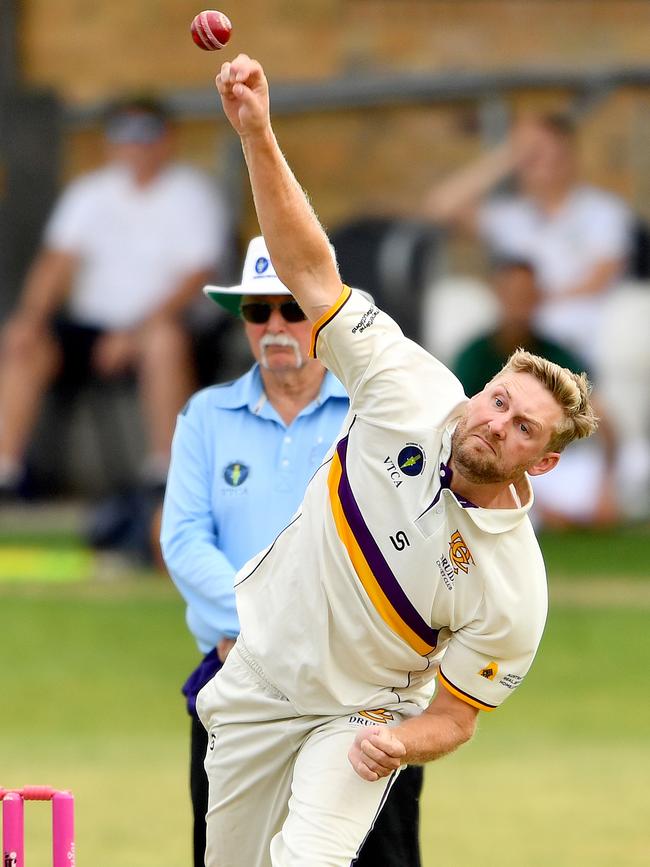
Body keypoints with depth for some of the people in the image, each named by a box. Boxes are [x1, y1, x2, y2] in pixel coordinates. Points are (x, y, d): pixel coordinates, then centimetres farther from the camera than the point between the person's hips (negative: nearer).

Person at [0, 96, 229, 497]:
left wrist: (138, 333, -22)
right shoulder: (90, 193, 13)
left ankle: (169, 472, -32)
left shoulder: (193, 196, -1)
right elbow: (58, 261, 5)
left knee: (165, 340, -38)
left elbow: (194, 278, -11)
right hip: (89, 325, 4)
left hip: (160, 323, -4)